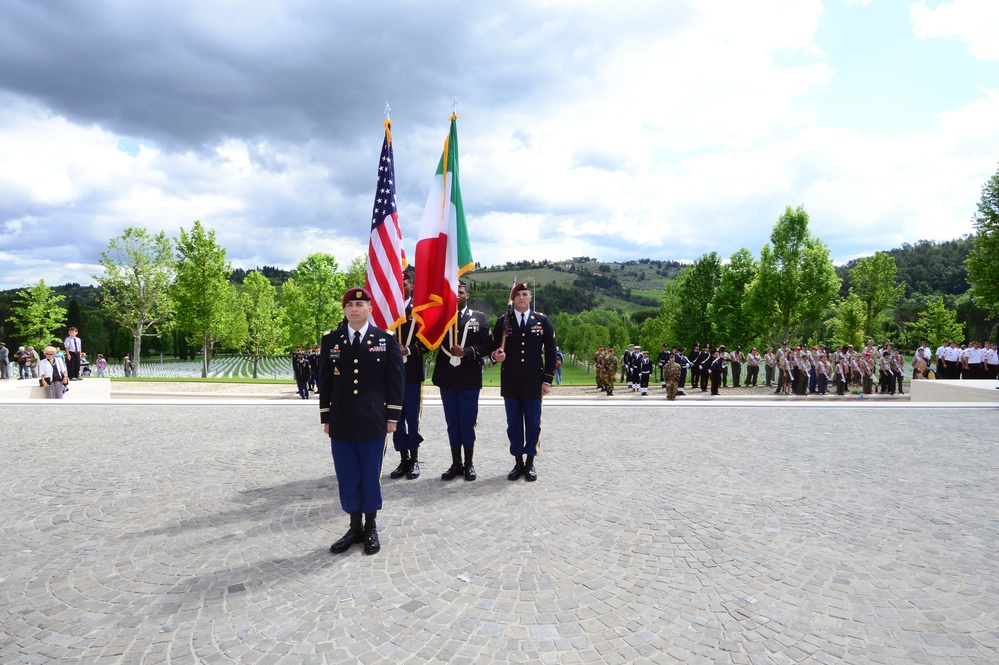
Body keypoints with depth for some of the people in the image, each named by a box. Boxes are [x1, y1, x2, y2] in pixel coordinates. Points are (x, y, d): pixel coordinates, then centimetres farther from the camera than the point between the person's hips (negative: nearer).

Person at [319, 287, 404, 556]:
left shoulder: (386, 339, 0)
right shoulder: (330, 340, 7)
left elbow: (396, 379, 0)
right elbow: (325, 380, 9)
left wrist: (393, 416, -4)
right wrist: (326, 417, 6)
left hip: (374, 422, -2)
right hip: (341, 423, 2)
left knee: (371, 475, 6)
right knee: (347, 477, 9)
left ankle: (371, 528, 23)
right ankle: (355, 527, 25)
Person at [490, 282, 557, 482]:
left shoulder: (542, 321, 4)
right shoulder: (502, 322, 5)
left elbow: (550, 352, 4)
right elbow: (494, 348, 7)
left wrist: (547, 380, -1)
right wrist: (496, 356, -18)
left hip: (533, 382, -1)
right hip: (510, 382, 1)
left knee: (533, 424, 5)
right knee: (514, 424, 7)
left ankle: (530, 462, 18)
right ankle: (518, 462, 19)